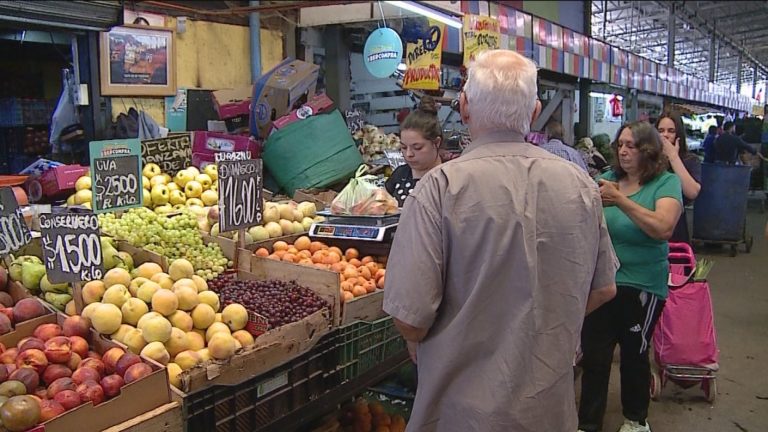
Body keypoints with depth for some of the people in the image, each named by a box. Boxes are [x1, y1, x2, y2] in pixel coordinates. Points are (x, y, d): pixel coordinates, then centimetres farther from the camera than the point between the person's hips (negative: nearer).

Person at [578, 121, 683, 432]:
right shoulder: (608, 178, 3)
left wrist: (620, 200, -29)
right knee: (594, 356, 6)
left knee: (634, 354, 15)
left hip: (641, 285, -2)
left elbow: (664, 229, -24)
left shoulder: (666, 183, -8)